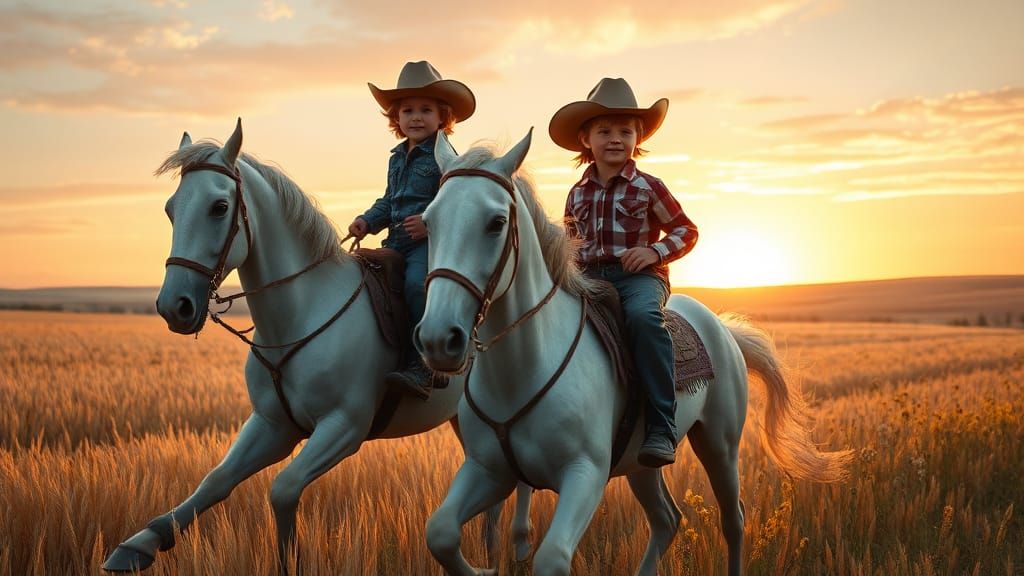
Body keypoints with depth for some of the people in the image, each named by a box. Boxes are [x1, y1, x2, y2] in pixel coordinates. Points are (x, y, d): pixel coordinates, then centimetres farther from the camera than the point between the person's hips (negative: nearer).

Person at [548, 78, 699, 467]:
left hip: (638, 275, -5)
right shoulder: (578, 194, 15)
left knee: (643, 316, -37)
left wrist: (655, 251, -11)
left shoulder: (647, 188, 4)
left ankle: (660, 430, -37)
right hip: (589, 277, 5)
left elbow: (686, 230, 7)